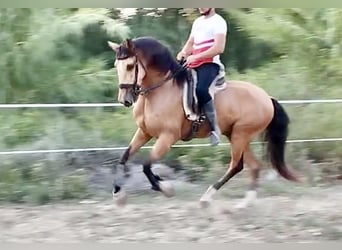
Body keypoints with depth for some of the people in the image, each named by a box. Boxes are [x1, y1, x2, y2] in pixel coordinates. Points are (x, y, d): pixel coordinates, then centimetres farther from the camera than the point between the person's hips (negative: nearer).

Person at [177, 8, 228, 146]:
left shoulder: (218, 22, -4)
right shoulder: (198, 22, 21)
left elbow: (219, 48, -15)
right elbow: (190, 44, 25)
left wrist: (195, 57, -20)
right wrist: (183, 53, 0)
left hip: (210, 64, -9)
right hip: (194, 65, 9)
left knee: (201, 90, -34)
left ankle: (215, 128, -29)